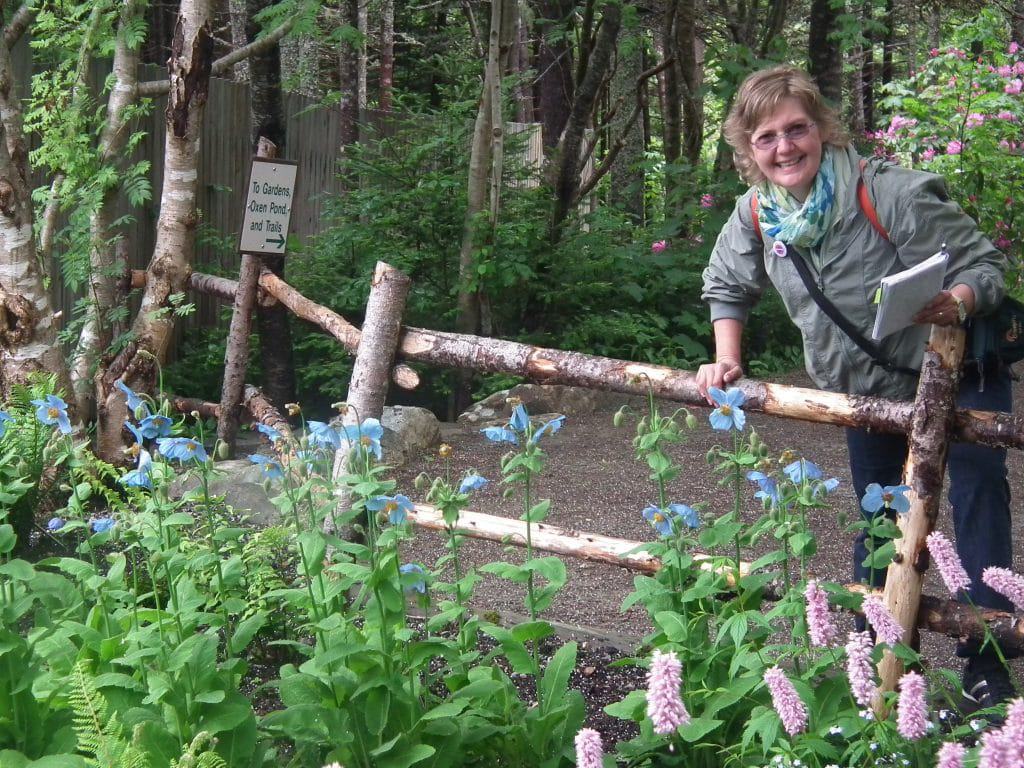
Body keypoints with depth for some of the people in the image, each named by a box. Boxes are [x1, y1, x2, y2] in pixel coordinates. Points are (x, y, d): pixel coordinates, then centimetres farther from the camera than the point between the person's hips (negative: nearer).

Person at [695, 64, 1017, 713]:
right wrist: (726, 360, -4)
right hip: (868, 387, 6)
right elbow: (727, 288, 8)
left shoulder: (892, 192, -29)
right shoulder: (757, 215, -11)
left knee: (977, 498, -12)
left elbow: (985, 264, -25)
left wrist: (956, 303, -46)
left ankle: (986, 666, -2)